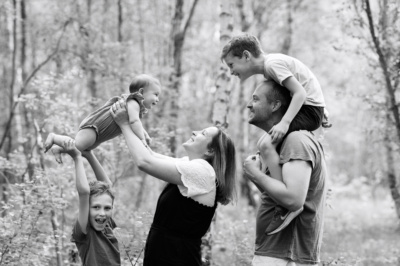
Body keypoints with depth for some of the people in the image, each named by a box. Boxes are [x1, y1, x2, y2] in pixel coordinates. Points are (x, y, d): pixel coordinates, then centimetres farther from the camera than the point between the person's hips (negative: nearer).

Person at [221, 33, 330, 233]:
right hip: (306, 109, 11)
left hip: (309, 108, -11)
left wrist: (284, 123, -35)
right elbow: (300, 89, 20)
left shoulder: (273, 64, -16)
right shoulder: (270, 66, 14)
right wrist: (321, 114, 21)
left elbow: (300, 92, -25)